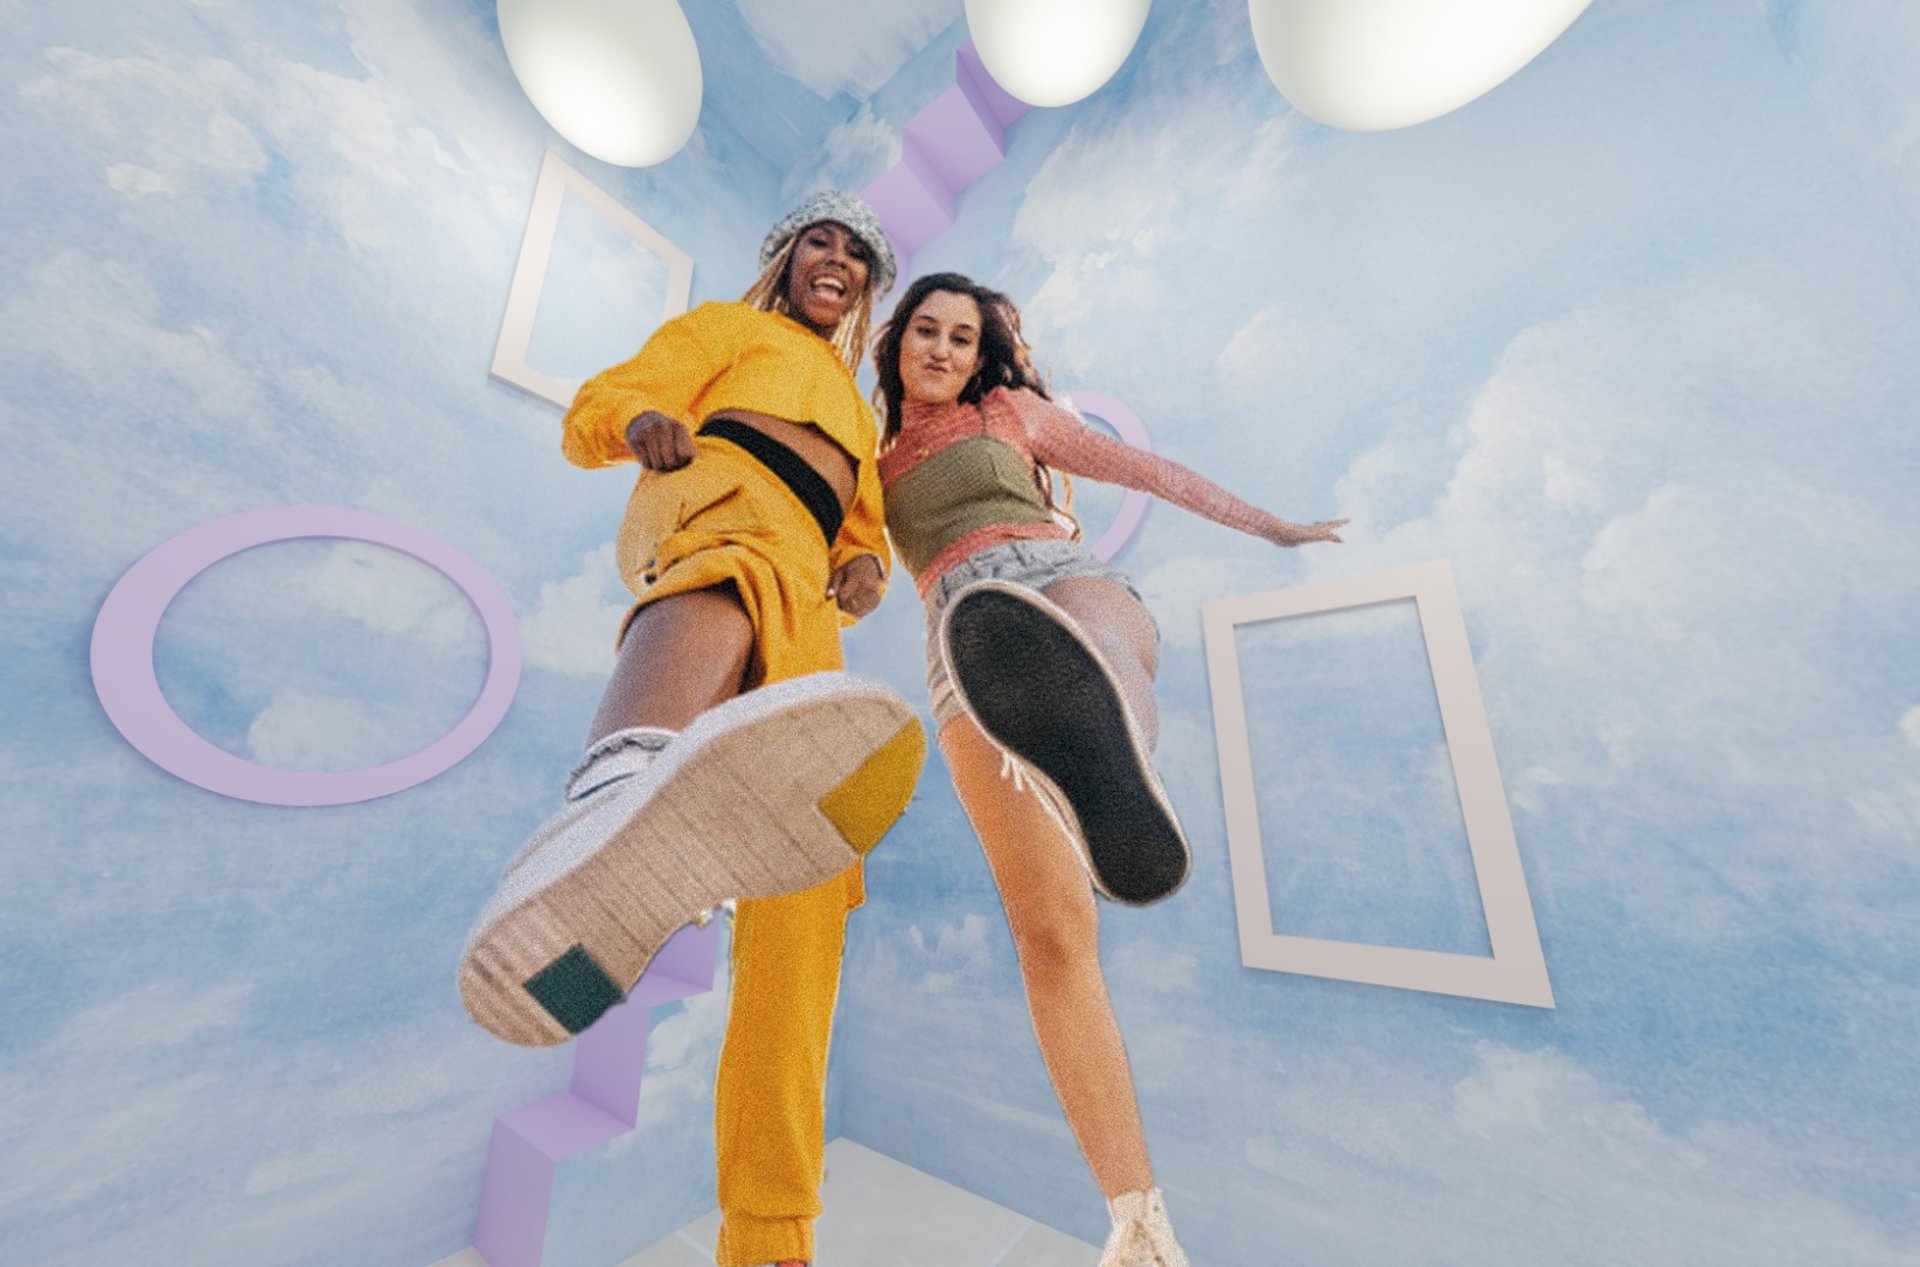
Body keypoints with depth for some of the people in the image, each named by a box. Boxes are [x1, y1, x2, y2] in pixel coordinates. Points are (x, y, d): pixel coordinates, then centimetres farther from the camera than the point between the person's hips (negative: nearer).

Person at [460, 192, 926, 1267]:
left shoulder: (861, 419, 41)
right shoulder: (729, 326, 30)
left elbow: (867, 534, 28)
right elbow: (596, 411, 18)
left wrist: (865, 567, 3)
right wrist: (645, 420, -7)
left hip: (800, 608, 4)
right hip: (718, 485, -3)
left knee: (808, 880, -11)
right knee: (746, 556, -43)